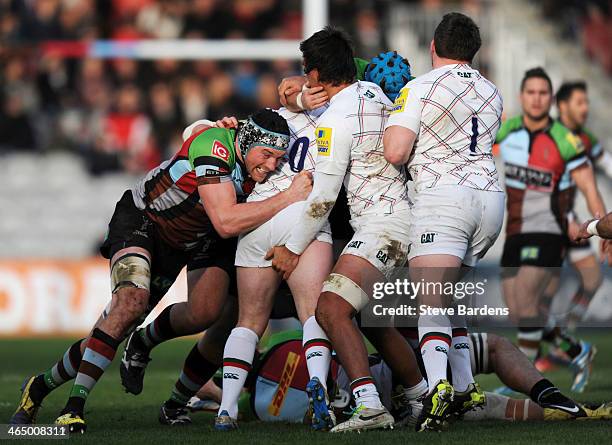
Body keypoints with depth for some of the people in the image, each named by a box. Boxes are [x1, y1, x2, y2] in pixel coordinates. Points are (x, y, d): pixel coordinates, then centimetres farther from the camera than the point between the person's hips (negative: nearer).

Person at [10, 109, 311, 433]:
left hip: (188, 242, 7)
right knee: (132, 302, -30)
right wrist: (288, 198, -40)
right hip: (141, 220, -7)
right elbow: (226, 222, -40)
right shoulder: (214, 145, -33)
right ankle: (74, 406, -24)